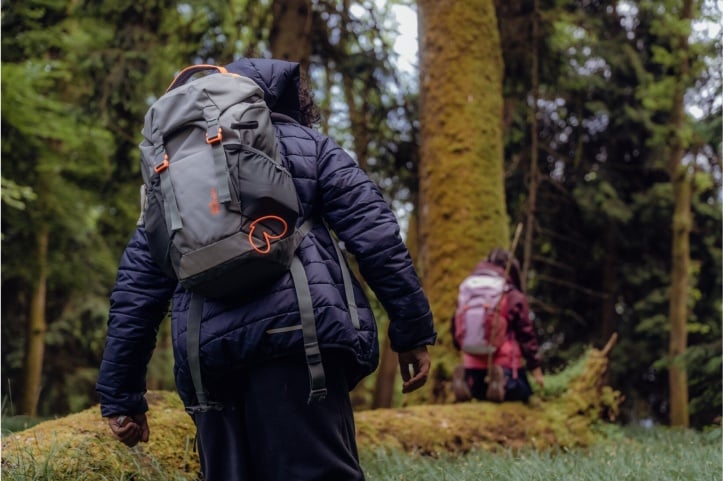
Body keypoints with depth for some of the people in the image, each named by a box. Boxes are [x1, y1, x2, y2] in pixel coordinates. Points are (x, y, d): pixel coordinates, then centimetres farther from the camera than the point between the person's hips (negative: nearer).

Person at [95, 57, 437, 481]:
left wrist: (121, 395, 23)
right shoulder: (310, 148, 18)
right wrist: (414, 332, 6)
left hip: (207, 358, 4)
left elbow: (137, 284, 22)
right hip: (296, 336, -4)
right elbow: (375, 234, 4)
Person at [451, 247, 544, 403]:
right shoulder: (514, 297, -5)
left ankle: (466, 378, -10)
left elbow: (456, 326, 14)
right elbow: (527, 334, 0)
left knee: (480, 393, 27)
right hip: (505, 361, -4)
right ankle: (502, 378, -22)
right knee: (522, 393, 13)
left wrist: (461, 346, 32)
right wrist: (536, 369, 7)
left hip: (473, 360, 4)